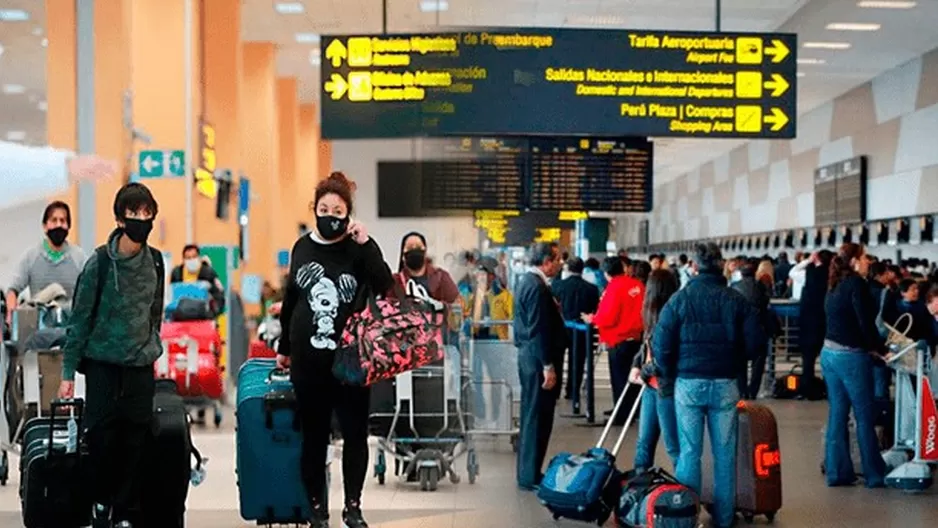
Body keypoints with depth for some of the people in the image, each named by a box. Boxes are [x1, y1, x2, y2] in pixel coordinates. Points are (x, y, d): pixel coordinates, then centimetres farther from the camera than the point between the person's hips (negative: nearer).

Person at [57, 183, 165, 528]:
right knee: (102, 436, -2)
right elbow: (80, 318, -4)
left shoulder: (155, 261, 4)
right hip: (103, 363, -3)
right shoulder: (100, 262, -8)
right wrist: (68, 372, -5)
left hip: (141, 366, 3)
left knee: (136, 440, 1)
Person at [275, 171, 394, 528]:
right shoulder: (302, 248, 6)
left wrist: (365, 244, -22)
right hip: (308, 360, 2)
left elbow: (386, 289, -16)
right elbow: (290, 300, 15)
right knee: (314, 435, 7)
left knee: (355, 434, 3)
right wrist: (284, 347, 20)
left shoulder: (360, 247, -2)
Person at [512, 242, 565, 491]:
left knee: (532, 415, 16)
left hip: (529, 356, 11)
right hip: (539, 359, -11)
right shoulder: (537, 287, -19)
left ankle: (528, 473, 24)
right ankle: (530, 476, 1)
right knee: (537, 417, -5)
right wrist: (548, 366, -20)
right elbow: (539, 330, -22)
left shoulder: (526, 281, 13)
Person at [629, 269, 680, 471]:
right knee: (644, 442, 16)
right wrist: (636, 366, 4)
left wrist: (644, 373, -6)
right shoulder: (655, 315, 10)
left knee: (673, 445, -1)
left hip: (667, 387, -9)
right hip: (651, 386, 9)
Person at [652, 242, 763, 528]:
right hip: (725, 384, 0)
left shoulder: (680, 299, -5)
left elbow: (661, 344, -7)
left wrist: (670, 374, 10)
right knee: (724, 453, 9)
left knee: (689, 452, 7)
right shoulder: (736, 300, -4)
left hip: (688, 384, 0)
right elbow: (755, 342, -5)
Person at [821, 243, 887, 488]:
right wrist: (881, 349, -4)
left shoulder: (835, 286, 12)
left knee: (837, 413, 10)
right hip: (851, 357, -8)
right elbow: (866, 323, -16)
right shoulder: (857, 284, -13)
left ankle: (837, 472, 12)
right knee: (865, 416, 1)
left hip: (829, 354, 8)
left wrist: (870, 346, 12)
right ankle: (875, 474, 7)